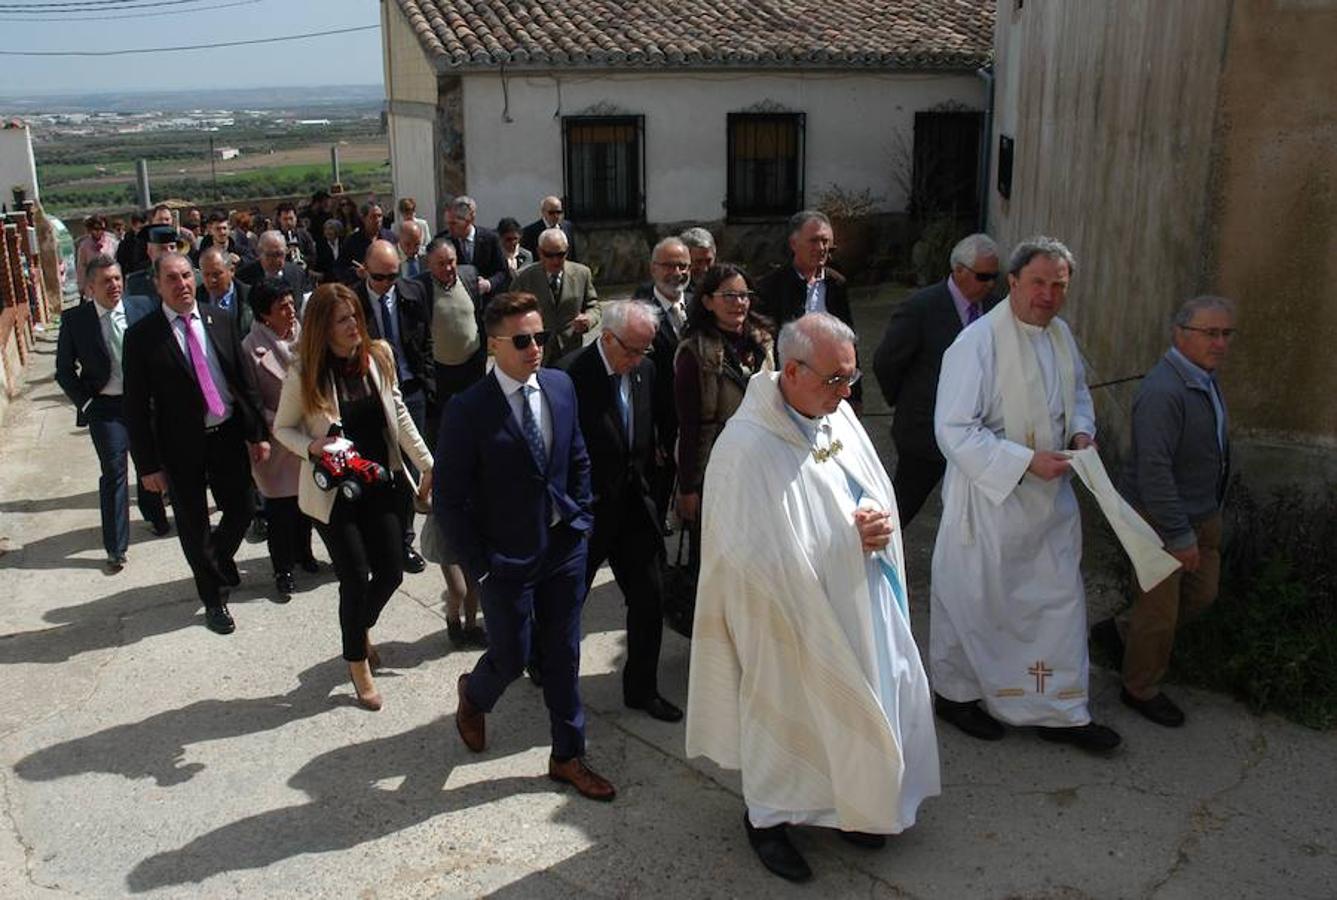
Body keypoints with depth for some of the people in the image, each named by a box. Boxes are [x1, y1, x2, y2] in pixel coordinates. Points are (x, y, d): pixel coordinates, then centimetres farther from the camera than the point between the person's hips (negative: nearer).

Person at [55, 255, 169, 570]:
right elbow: (64, 370, 1)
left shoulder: (143, 307, -5)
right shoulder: (75, 320, -8)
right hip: (105, 408, -2)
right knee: (113, 472, -1)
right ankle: (115, 547, 7)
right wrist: (85, 402, -6)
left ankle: (154, 515, 42)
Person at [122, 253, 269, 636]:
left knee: (241, 511, 10)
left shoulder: (220, 322, 2)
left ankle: (220, 558, 44)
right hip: (180, 445, -3)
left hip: (228, 434, 3)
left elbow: (243, 382, 7)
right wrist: (148, 464, -10)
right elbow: (136, 406, -8)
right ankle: (212, 599, 29)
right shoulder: (142, 335, -9)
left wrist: (258, 433, 4)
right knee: (194, 525, 10)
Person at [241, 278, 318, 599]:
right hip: (276, 443, -4)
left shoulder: (303, 337, -1)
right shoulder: (252, 348, -14)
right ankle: (283, 570, 19)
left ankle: (303, 554, 39)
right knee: (280, 507, 4)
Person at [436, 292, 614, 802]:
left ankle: (567, 757, 31)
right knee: (510, 659, 10)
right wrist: (479, 565, -12)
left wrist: (580, 520, 6)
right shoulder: (467, 410, -17)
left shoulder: (561, 386, -1)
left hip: (565, 549, 5)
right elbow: (448, 499, -13)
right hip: (508, 561, -4)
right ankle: (474, 694, 46)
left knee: (564, 657, 14)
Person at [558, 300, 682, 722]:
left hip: (633, 506, 6)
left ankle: (641, 689, 25)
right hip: (587, 510, -5)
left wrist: (644, 486, 10)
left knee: (649, 598, 8)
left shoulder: (644, 369, 1)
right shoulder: (572, 374, -21)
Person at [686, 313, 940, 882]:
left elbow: (875, 490, 10)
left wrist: (879, 520, -12)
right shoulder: (747, 447, -26)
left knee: (869, 698, 18)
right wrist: (849, 539, -23)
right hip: (794, 618, -7)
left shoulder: (837, 413, -3)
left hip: (858, 604, 7)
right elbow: (764, 553, -24)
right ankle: (767, 817, 37)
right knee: (789, 712, 11)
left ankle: (850, 803, 44)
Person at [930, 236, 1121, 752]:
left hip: (1050, 495, 8)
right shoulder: (978, 343, -21)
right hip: (988, 498, -7)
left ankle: (1060, 711, 28)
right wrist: (1027, 461, -27)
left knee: (1061, 599, 13)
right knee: (975, 601, 9)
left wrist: (1082, 430, 2)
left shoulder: (1061, 334, 4)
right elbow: (954, 430, -24)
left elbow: (1077, 390, 23)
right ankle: (955, 693, 32)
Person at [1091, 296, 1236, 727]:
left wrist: (1204, 522, 19)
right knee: (1159, 610, 5)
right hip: (1161, 519, -9)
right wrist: (1180, 536, -25)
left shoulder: (1205, 378, 5)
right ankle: (1141, 689, 26)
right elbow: (1153, 471, -30)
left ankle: (1121, 631, 38)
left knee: (1202, 594, 20)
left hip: (1201, 514, 9)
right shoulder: (1163, 392, -27)